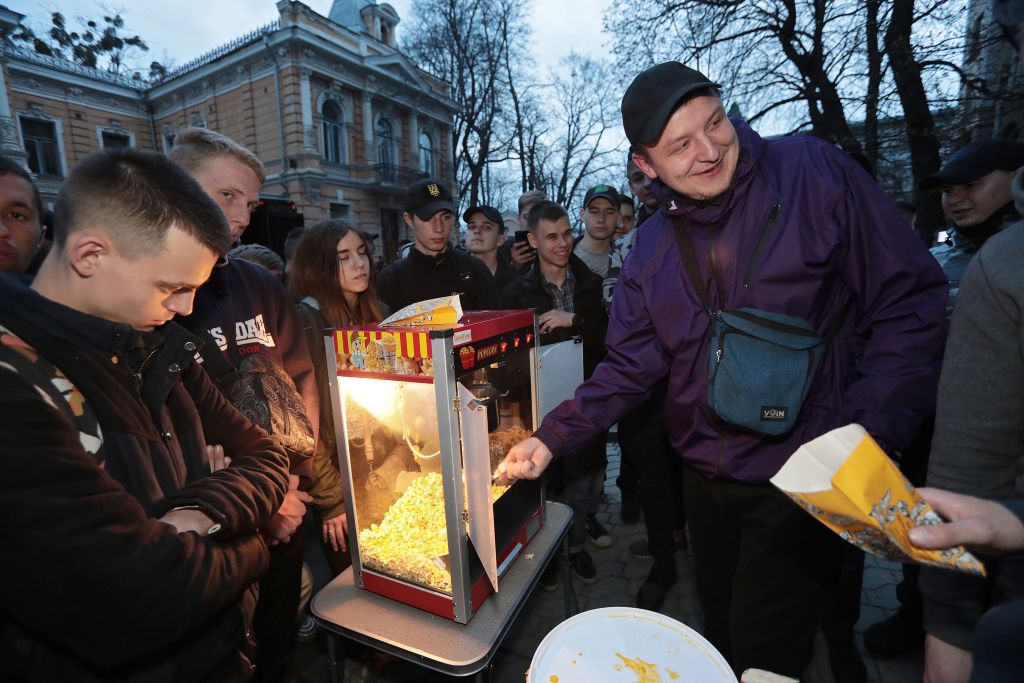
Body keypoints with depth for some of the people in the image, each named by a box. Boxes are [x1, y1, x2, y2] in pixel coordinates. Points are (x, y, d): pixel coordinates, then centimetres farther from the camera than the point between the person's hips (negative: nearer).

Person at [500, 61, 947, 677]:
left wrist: (864, 435, -20)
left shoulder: (814, 171, -11)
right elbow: (629, 367, 1)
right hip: (706, 481, 5)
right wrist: (554, 436, -7)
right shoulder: (652, 246, 1)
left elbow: (911, 303, -10)